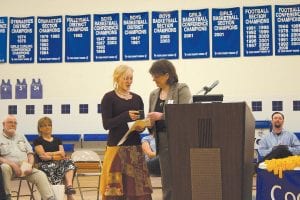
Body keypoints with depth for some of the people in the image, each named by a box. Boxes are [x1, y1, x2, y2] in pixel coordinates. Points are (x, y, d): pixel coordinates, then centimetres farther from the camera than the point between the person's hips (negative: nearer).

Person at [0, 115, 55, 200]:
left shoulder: (21, 137, 23)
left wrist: (30, 165, -4)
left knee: (41, 175, -21)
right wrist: (13, 164, -19)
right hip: (10, 167, -4)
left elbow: (30, 153, 17)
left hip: (25, 168, 4)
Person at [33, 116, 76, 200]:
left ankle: (69, 186, -50)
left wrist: (49, 154, -6)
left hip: (58, 164, 4)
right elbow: (42, 156, -6)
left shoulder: (57, 140, 22)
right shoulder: (38, 141, 9)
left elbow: (63, 153, 6)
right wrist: (56, 155, -6)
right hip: (45, 165, -4)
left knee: (69, 162, -28)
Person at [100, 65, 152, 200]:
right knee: (116, 186, -5)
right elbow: (106, 124, -9)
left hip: (135, 147, 5)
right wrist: (126, 116, -21)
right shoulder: (109, 98, -2)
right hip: (117, 147, -4)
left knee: (138, 185, 0)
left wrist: (141, 127, -7)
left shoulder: (137, 98, 13)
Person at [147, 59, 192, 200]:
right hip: (162, 142, 6)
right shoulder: (154, 94, 16)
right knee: (167, 183, 9)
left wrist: (161, 116, -19)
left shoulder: (182, 89, -2)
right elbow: (152, 119, 19)